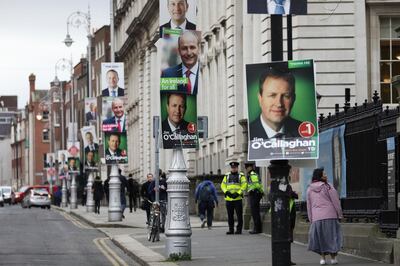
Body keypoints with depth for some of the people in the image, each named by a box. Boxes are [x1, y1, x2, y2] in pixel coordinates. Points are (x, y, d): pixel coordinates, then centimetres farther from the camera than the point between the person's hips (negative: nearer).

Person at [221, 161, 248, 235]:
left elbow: (244, 185, -5)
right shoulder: (227, 176, 14)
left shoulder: (241, 176, 4)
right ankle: (231, 229, 13)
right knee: (230, 215, 7)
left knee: (239, 215, -3)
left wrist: (238, 193, -15)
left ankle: (239, 229, 2)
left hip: (238, 198, -3)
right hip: (229, 198, 3)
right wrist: (226, 192, -8)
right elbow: (223, 185, 10)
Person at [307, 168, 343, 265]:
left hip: (316, 217, 3)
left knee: (320, 237, 8)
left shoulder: (309, 189, 7)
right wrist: (340, 214, 4)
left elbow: (309, 205, 10)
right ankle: (333, 258, 4)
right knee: (332, 235, 4)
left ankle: (322, 258, 1)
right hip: (330, 215, -3)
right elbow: (335, 201, -4)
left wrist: (311, 219, 16)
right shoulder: (328, 187, -5)